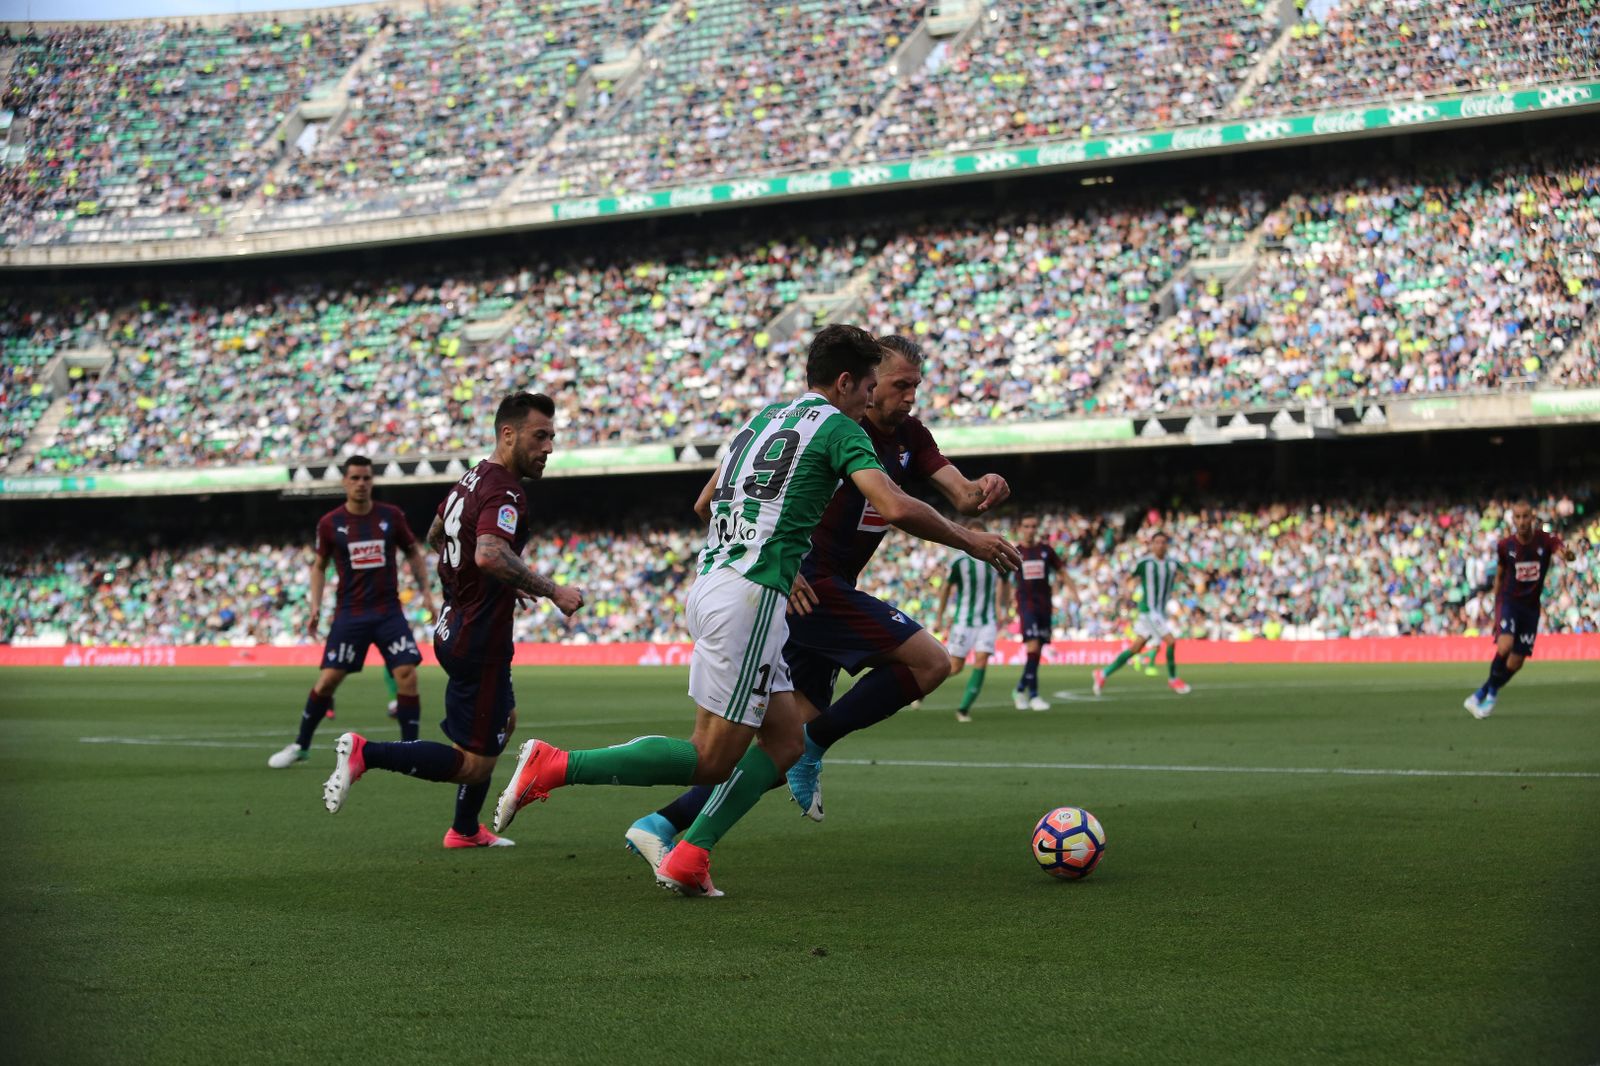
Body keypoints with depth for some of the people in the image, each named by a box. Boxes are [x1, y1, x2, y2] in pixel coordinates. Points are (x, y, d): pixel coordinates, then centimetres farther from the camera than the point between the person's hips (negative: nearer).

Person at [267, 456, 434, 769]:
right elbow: (319, 565, 12)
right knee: (328, 679, -4)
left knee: (407, 674, -12)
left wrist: (425, 591, 4)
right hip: (349, 614, -1)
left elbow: (414, 553, 14)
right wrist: (315, 607, 3)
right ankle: (301, 746, 13)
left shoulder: (391, 516, 1)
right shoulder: (330, 523, -1)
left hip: (389, 611, 1)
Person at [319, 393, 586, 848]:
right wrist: (552, 591, -30)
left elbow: (435, 536, 26)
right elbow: (490, 554, -40)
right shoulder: (505, 491, -21)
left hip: (455, 625, 10)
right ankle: (365, 753, -10)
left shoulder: (472, 479, 9)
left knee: (504, 721, 29)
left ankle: (465, 830, 37)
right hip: (480, 641, -10)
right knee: (474, 764, -5)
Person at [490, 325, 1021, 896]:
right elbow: (896, 508, -16)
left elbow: (703, 506, 27)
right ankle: (554, 765, -9)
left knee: (785, 743, 11)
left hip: (710, 585, 9)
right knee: (711, 760, -4)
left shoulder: (766, 416, 21)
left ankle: (689, 856, 1)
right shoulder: (838, 427, -3)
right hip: (752, 596, -9)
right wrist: (970, 540, -2)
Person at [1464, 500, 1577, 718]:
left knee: (1515, 663, 1)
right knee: (1505, 646, -26)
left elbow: (1565, 553, -27)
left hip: (1531, 606, 1)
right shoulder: (1505, 546, -5)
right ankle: (1491, 691, -5)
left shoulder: (1546, 540, -9)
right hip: (1508, 601, -1)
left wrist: (1567, 554, -53)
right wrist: (1496, 611, 12)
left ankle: (1485, 693, 23)